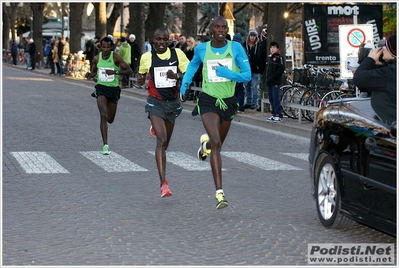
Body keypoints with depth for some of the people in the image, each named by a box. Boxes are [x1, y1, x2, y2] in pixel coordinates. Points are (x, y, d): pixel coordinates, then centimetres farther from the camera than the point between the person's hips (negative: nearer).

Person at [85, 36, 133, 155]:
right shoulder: (96, 58, -1)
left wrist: (115, 72, -25)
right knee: (103, 115, -21)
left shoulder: (116, 57, -9)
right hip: (101, 88, 0)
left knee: (110, 119, 12)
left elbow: (129, 70, -12)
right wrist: (90, 75, -5)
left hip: (113, 88, 0)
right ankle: (105, 144, -21)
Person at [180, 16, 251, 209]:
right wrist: (185, 82, 5)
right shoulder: (201, 49, -2)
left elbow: (247, 75, -8)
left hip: (228, 101, 2)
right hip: (208, 100, -2)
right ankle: (220, 193, -21)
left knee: (218, 144, 19)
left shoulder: (236, 48, -6)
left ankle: (205, 143, 60)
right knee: (216, 143, -21)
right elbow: (193, 65, 20)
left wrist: (229, 74, -24)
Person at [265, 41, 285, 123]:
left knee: (276, 99, -10)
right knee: (271, 99, 11)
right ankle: (274, 114, 18)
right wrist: (266, 78, 10)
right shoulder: (269, 57, 17)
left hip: (276, 82, -8)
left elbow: (282, 69, -15)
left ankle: (278, 115, -9)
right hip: (269, 82, 8)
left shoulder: (279, 57, -7)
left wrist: (273, 76, -16)